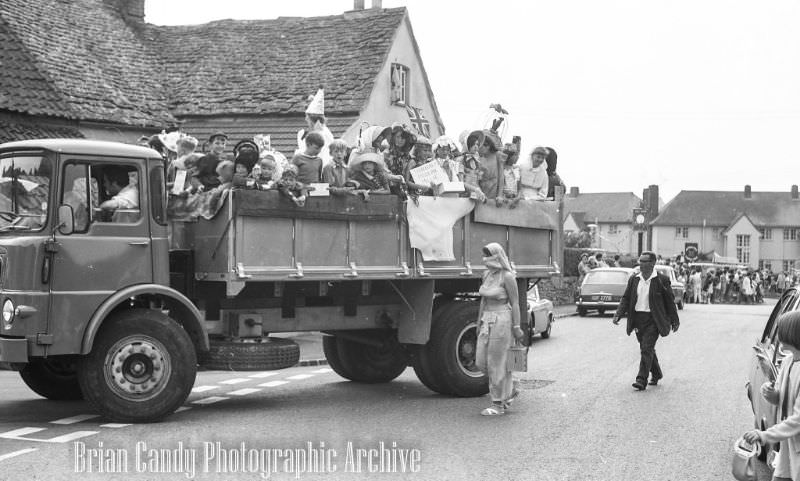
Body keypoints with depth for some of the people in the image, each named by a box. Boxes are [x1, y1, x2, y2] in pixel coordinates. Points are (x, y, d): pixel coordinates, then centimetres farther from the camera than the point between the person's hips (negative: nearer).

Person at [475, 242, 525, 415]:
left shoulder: (507, 277, -13)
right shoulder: (487, 275, 9)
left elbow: (515, 303, -12)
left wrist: (516, 327, -14)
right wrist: (479, 323, 17)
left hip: (501, 321, -8)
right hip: (487, 321, 8)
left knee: (496, 363, -3)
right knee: (481, 362, 8)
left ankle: (498, 404, 7)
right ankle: (510, 389, 24)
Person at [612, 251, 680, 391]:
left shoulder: (661, 280, -6)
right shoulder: (634, 280, 6)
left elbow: (670, 301, 0)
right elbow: (626, 299, 8)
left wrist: (674, 321, 4)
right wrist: (618, 315, -6)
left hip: (653, 320, -5)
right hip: (638, 319, 5)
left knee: (647, 348, -13)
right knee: (646, 349, 16)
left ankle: (642, 380, -13)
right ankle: (656, 374, 35)